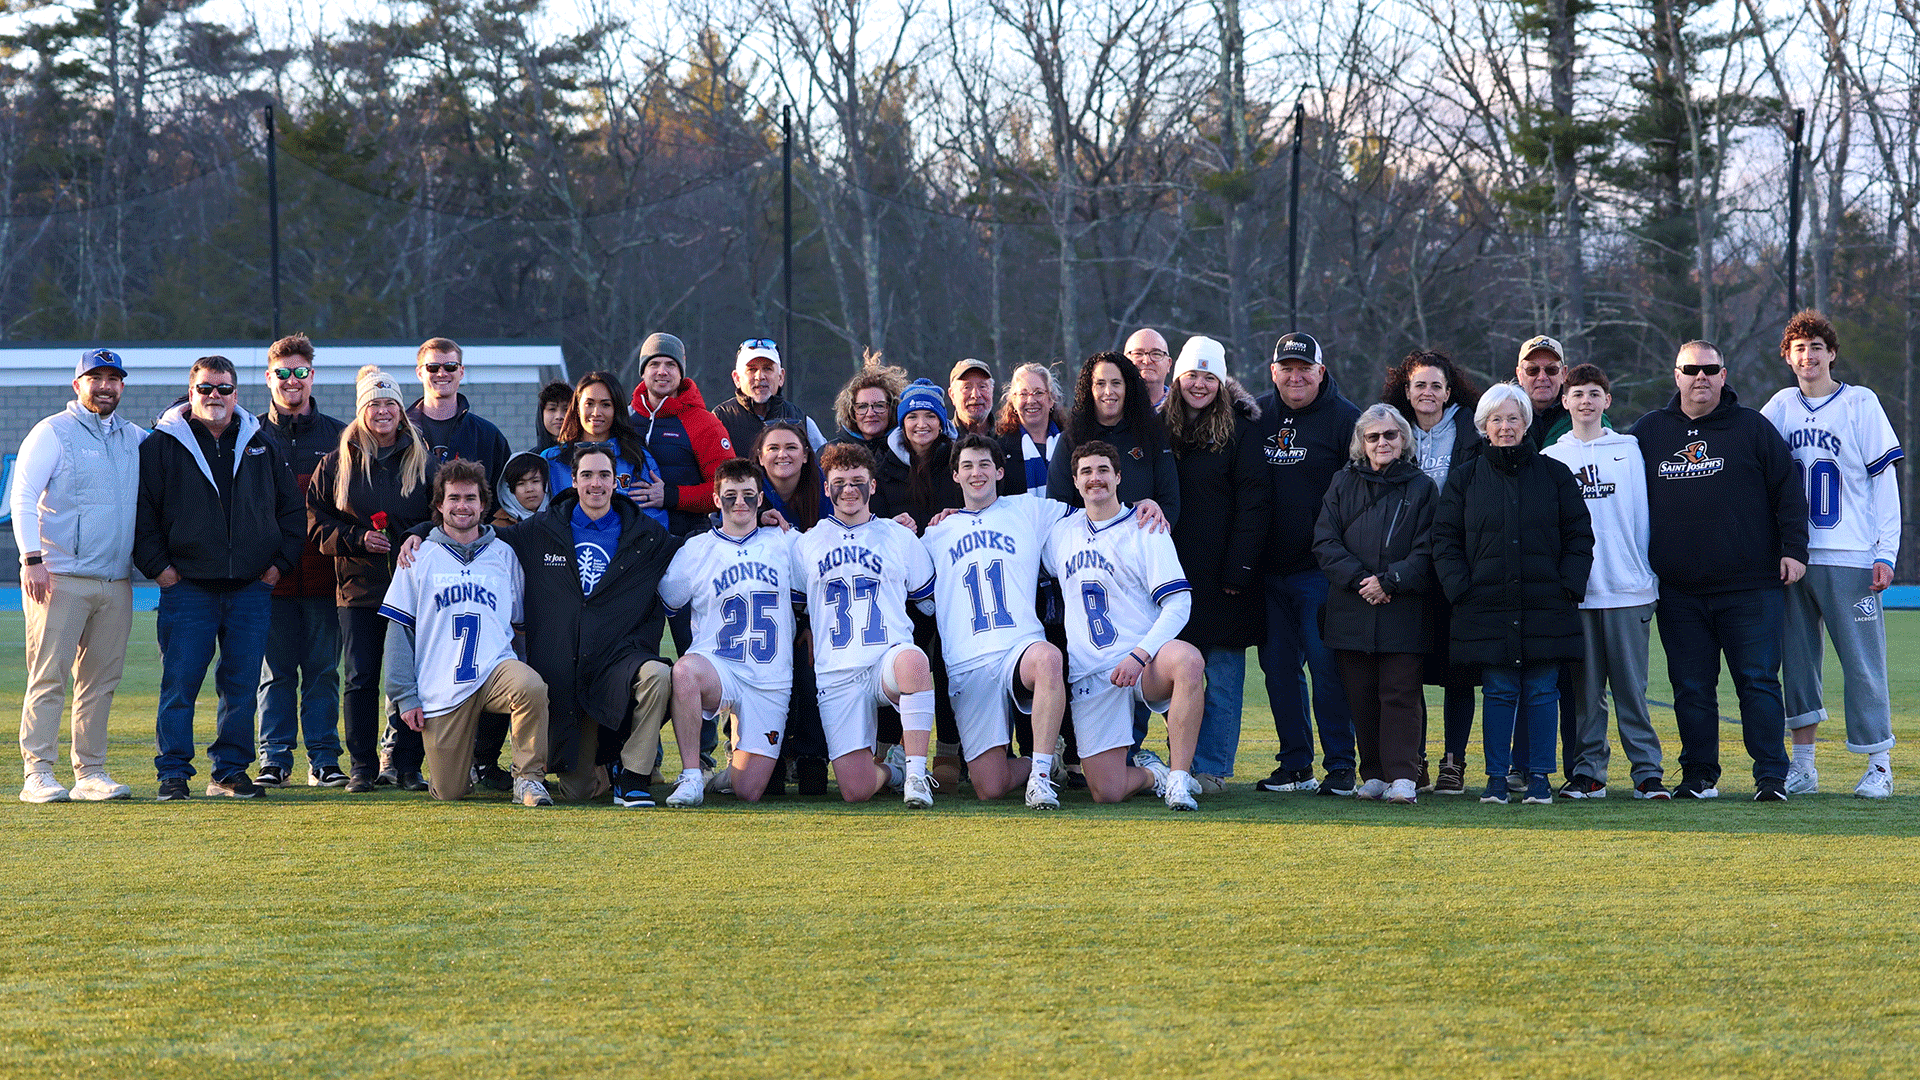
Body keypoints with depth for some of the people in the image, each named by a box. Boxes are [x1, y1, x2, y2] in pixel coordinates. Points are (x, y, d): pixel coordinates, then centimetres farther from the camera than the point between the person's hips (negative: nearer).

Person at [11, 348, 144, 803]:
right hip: (59, 577, -5)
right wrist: (33, 558, -17)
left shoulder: (134, 438, 17)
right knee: (49, 676, -8)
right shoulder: (52, 433, 1)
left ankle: (91, 774, 9)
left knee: (101, 680, 5)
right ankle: (37, 774, -8)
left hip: (116, 581, 5)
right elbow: (23, 497, -6)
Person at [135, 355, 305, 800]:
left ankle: (231, 771, 12)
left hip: (251, 588, 3)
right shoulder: (161, 445, 3)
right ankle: (173, 773, 1)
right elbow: (142, 512, 1)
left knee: (242, 686, 4)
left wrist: (280, 561, 9)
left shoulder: (261, 447, 13)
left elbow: (291, 509, 18)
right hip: (187, 587, -3)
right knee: (180, 684, -5)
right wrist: (158, 565, -6)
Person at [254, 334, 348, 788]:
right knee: (275, 672, 2)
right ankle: (275, 758, 7)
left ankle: (324, 758, 7)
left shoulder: (337, 436, 9)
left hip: (323, 574, 0)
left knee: (323, 670, 2)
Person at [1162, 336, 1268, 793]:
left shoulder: (1240, 431, -3)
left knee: (1222, 678, 0)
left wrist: (1238, 570, -15)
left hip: (1222, 579, -4)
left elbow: (1252, 506, -7)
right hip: (1176, 574, 4)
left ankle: (1212, 768, 5)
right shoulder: (1161, 428, 10)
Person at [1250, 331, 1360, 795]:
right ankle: (1295, 764, 15)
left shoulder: (1344, 419, -3)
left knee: (1327, 665, -7)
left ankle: (1340, 764, 0)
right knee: (1278, 666, 7)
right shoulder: (1255, 416, 10)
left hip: (1320, 569, -5)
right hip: (1268, 567, 5)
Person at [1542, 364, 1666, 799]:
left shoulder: (1629, 450, 9)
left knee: (1631, 685, -2)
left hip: (1626, 588, -1)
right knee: (1585, 687, 3)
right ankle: (1588, 771, 8)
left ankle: (1647, 771, 1)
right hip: (1574, 590, 1)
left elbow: (1643, 517, 8)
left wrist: (1648, 575, 2)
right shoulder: (1551, 459, 11)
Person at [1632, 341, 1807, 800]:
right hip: (1678, 592, 3)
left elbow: (1788, 490, 4)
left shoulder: (1752, 427, 4)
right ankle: (1699, 776, 13)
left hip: (1752, 587, -3)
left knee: (1759, 681, -4)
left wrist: (1794, 548, -4)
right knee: (1691, 688, 5)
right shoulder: (1650, 431, 11)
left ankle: (1771, 776, -2)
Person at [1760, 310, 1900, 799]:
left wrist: (1886, 552, -7)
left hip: (1850, 558, -4)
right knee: (1798, 659, 6)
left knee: (1862, 661, -3)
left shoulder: (1860, 404, 1)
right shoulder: (1782, 406, 11)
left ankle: (1878, 765, 2)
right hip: (1793, 555, 4)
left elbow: (1884, 482, -1)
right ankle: (1802, 767, 10)